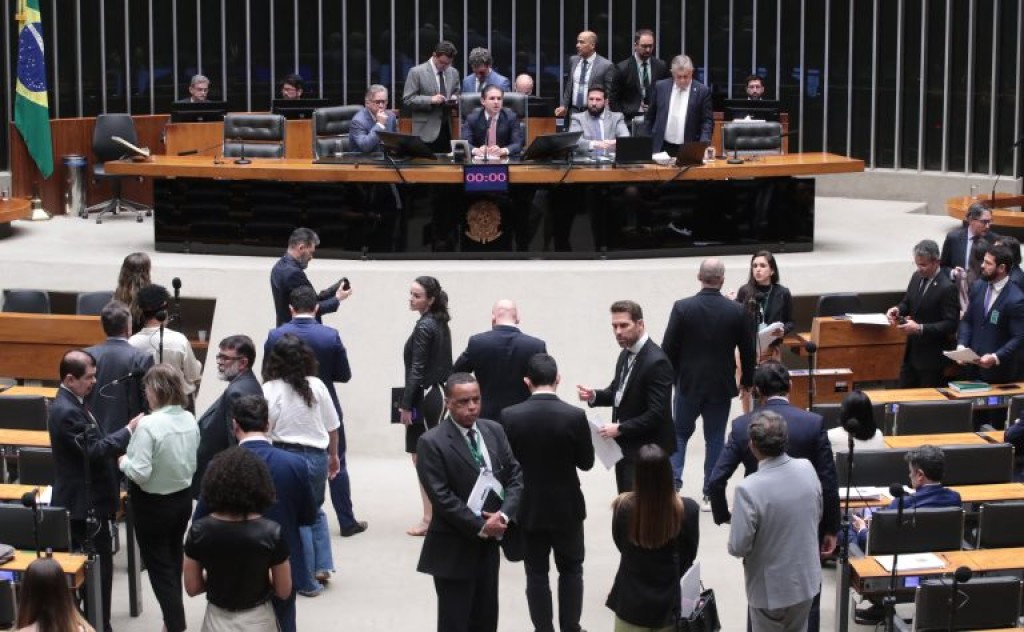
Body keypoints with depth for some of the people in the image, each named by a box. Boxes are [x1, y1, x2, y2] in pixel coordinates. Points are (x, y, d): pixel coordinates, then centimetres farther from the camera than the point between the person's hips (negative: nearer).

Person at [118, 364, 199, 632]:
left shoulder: (149, 424, -25)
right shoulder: (190, 420, -3)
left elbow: (140, 473, -25)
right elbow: (191, 464, 6)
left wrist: (124, 461, -7)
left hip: (154, 503, -7)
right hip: (183, 497, 7)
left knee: (159, 565, 7)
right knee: (174, 560, 23)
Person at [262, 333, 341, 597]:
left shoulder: (270, 389, -10)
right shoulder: (316, 386, -1)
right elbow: (332, 426, 7)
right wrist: (333, 455, 22)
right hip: (317, 455, 4)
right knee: (314, 512, 25)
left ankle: (307, 581, 14)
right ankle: (322, 567, 16)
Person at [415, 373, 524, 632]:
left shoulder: (494, 431, 6)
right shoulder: (432, 442, -13)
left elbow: (516, 475, 5)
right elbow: (441, 497, -18)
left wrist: (504, 515, -11)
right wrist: (480, 527, -17)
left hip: (489, 543, 6)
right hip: (454, 548, -6)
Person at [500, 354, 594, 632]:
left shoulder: (509, 416, -14)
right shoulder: (575, 416, -17)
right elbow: (586, 462, -6)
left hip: (528, 507, 0)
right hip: (566, 506, 0)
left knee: (536, 573, 10)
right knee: (570, 570, 17)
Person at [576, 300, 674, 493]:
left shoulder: (656, 362, -22)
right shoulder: (626, 354, 6)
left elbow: (657, 414, -24)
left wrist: (620, 429, -22)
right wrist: (594, 396, -2)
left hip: (645, 451, -9)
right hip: (624, 446, 9)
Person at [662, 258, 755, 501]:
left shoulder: (682, 308, -12)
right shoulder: (737, 311, -8)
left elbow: (669, 348, -7)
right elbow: (748, 351, 1)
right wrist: (747, 380, 16)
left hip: (688, 383, 0)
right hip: (721, 385, 1)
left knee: (680, 433, 17)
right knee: (715, 439, 9)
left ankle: (673, 482, 5)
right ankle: (710, 494, 11)